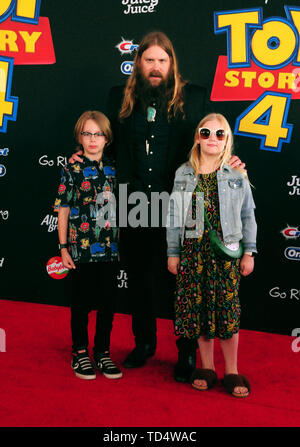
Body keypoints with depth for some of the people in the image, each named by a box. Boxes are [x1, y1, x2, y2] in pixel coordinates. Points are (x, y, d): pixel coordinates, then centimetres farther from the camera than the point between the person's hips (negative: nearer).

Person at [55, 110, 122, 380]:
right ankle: (80, 353, 24)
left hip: (110, 249, 3)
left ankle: (103, 351, 25)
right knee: (81, 303, 8)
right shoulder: (72, 170, -3)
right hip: (81, 249, -3)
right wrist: (63, 247, -6)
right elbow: (63, 210, -2)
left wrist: (121, 244, 10)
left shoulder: (113, 169, 7)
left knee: (108, 302, 10)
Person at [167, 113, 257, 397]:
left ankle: (232, 372, 16)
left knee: (226, 309, 0)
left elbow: (248, 216, 6)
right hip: (193, 250, 2)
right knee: (197, 308, 5)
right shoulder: (184, 174, 7)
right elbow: (175, 215, 8)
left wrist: (249, 252, 3)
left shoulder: (237, 174, 3)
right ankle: (206, 367, 22)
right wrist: (172, 252, 6)